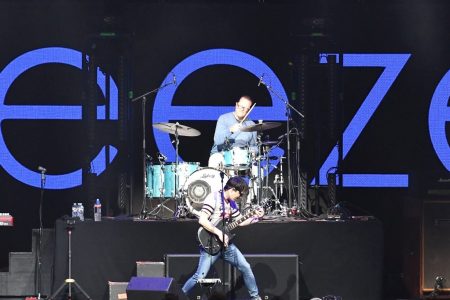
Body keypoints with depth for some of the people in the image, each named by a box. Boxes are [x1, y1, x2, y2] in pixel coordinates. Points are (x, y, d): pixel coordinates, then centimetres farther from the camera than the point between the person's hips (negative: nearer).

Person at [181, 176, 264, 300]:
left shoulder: (231, 203, 11)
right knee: (199, 277, -14)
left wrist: (255, 217, 5)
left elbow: (240, 222, 19)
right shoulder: (214, 198, -15)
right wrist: (219, 233, -23)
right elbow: (202, 220, -24)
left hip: (225, 243, 8)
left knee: (245, 267, 8)